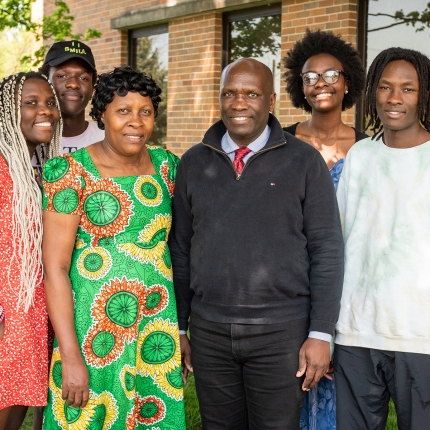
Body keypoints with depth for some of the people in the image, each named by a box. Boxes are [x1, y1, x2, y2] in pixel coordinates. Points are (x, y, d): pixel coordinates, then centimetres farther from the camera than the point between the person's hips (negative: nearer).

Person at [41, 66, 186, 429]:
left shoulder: (166, 165, 3)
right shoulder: (72, 172, -11)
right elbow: (55, 267, -13)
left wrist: (180, 327, 8)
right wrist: (71, 358, -17)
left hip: (157, 328, 4)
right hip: (94, 330, -4)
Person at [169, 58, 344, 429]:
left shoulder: (304, 162, -3)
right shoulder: (194, 163, 6)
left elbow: (326, 251, -4)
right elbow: (180, 250, 8)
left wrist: (320, 334, -8)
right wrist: (178, 328, 8)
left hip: (281, 331, -2)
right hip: (208, 330, 3)